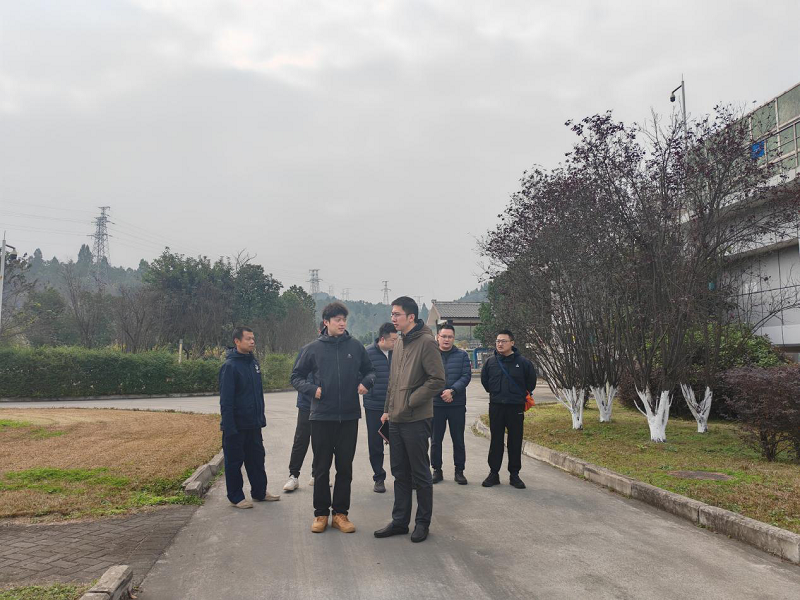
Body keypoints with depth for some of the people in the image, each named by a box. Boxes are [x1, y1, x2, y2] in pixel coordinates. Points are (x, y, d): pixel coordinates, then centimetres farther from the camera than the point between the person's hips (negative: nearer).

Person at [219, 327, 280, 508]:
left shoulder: (254, 363, 9)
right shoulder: (230, 366, -15)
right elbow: (226, 399, -17)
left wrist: (261, 417, 13)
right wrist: (229, 426, -19)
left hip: (253, 424, 7)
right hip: (236, 425, -7)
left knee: (257, 458, 15)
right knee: (234, 462, 6)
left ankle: (259, 491, 27)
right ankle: (236, 497, 16)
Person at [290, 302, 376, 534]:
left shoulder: (356, 346, 3)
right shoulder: (314, 348, -1)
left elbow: (369, 371, 15)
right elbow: (296, 376, 7)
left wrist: (366, 382, -7)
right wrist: (312, 389, -10)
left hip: (349, 416, 1)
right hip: (322, 416, -1)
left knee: (345, 467, 9)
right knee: (321, 468, 7)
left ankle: (340, 513, 21)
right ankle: (321, 513, 20)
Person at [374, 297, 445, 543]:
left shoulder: (426, 342, -13)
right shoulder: (399, 343, 14)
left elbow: (437, 381, -18)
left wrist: (410, 402, -16)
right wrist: (388, 409, 15)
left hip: (416, 420, -8)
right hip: (396, 420, 8)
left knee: (420, 474, 5)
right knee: (400, 472, 15)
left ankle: (422, 522, 18)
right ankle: (400, 521, 25)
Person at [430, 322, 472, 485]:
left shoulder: (462, 355, 3)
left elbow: (466, 376, -4)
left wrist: (452, 391, -18)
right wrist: (441, 393, -15)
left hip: (457, 404, 0)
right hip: (435, 404, 0)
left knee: (458, 440, 7)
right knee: (436, 440, 8)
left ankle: (459, 471, 19)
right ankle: (437, 470, 20)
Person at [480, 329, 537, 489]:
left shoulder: (522, 362, -5)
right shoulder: (490, 361, 0)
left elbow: (531, 380, 8)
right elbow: (484, 379, 16)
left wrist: (523, 395, 12)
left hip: (516, 407, -1)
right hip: (496, 407, 1)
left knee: (515, 442, 5)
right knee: (496, 441, 7)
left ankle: (514, 475, 16)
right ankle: (494, 473, 15)